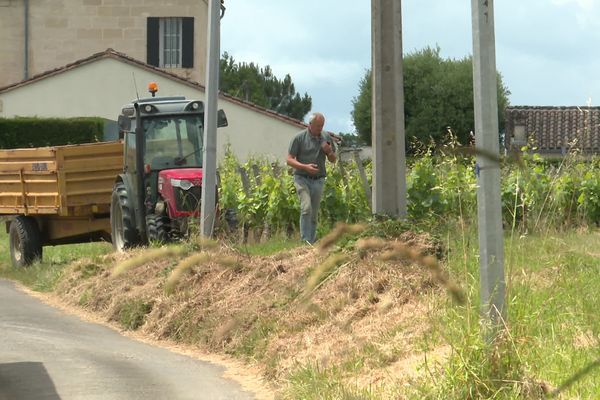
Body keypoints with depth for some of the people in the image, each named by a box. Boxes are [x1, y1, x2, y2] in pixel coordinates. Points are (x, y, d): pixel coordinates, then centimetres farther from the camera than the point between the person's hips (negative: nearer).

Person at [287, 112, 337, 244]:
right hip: (302, 178, -4)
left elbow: (333, 160, 17)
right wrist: (305, 167, -21)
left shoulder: (327, 138, 8)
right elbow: (289, 160, -6)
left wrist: (329, 152, -6)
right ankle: (306, 242, -22)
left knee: (314, 213, 7)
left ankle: (312, 241, 16)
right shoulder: (299, 138, -5)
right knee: (306, 208, -21)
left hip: (318, 180, 4)